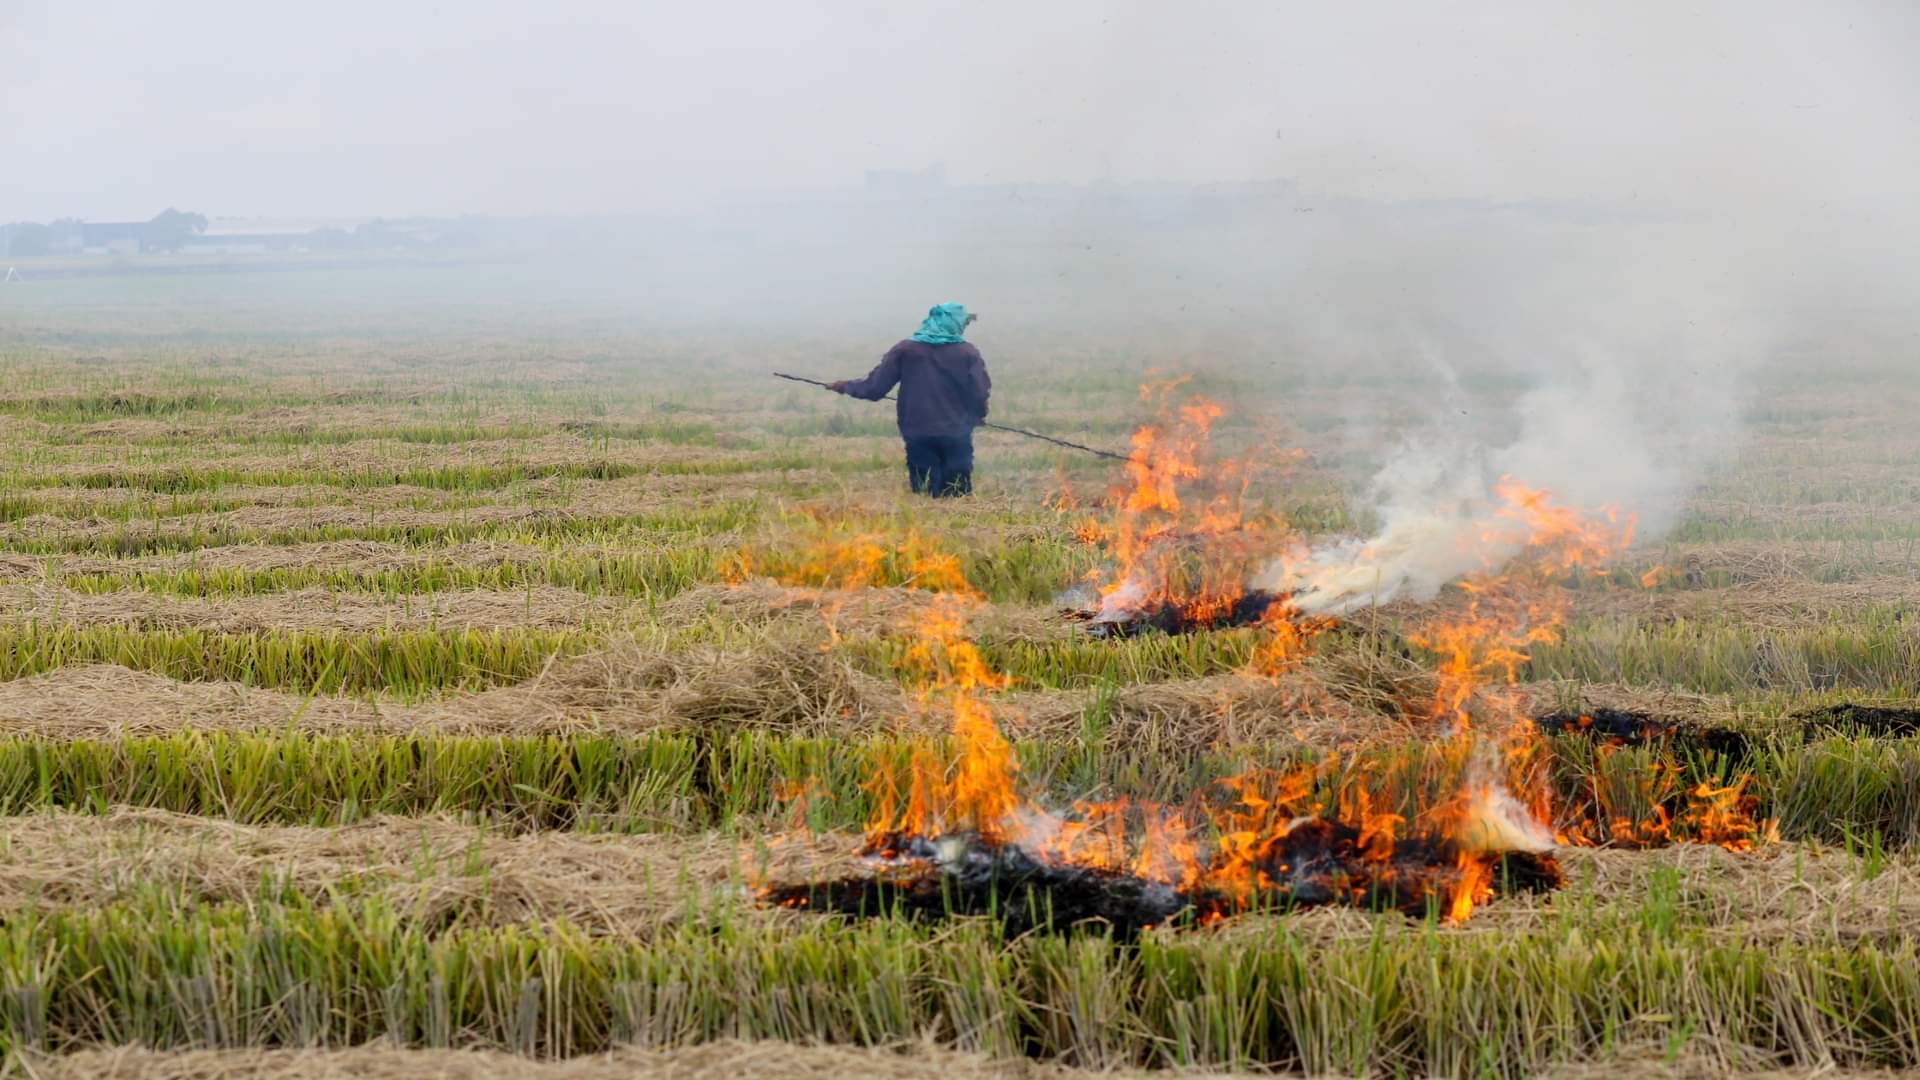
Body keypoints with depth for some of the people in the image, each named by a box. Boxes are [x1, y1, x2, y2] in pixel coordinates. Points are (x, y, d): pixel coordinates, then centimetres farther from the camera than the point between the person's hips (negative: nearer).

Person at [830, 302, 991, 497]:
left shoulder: (905, 351, 2)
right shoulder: (968, 353, -1)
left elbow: (874, 389, 0)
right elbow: (979, 395, -7)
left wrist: (847, 386, 19)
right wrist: (974, 418, 15)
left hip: (919, 436, 1)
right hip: (957, 436, -1)